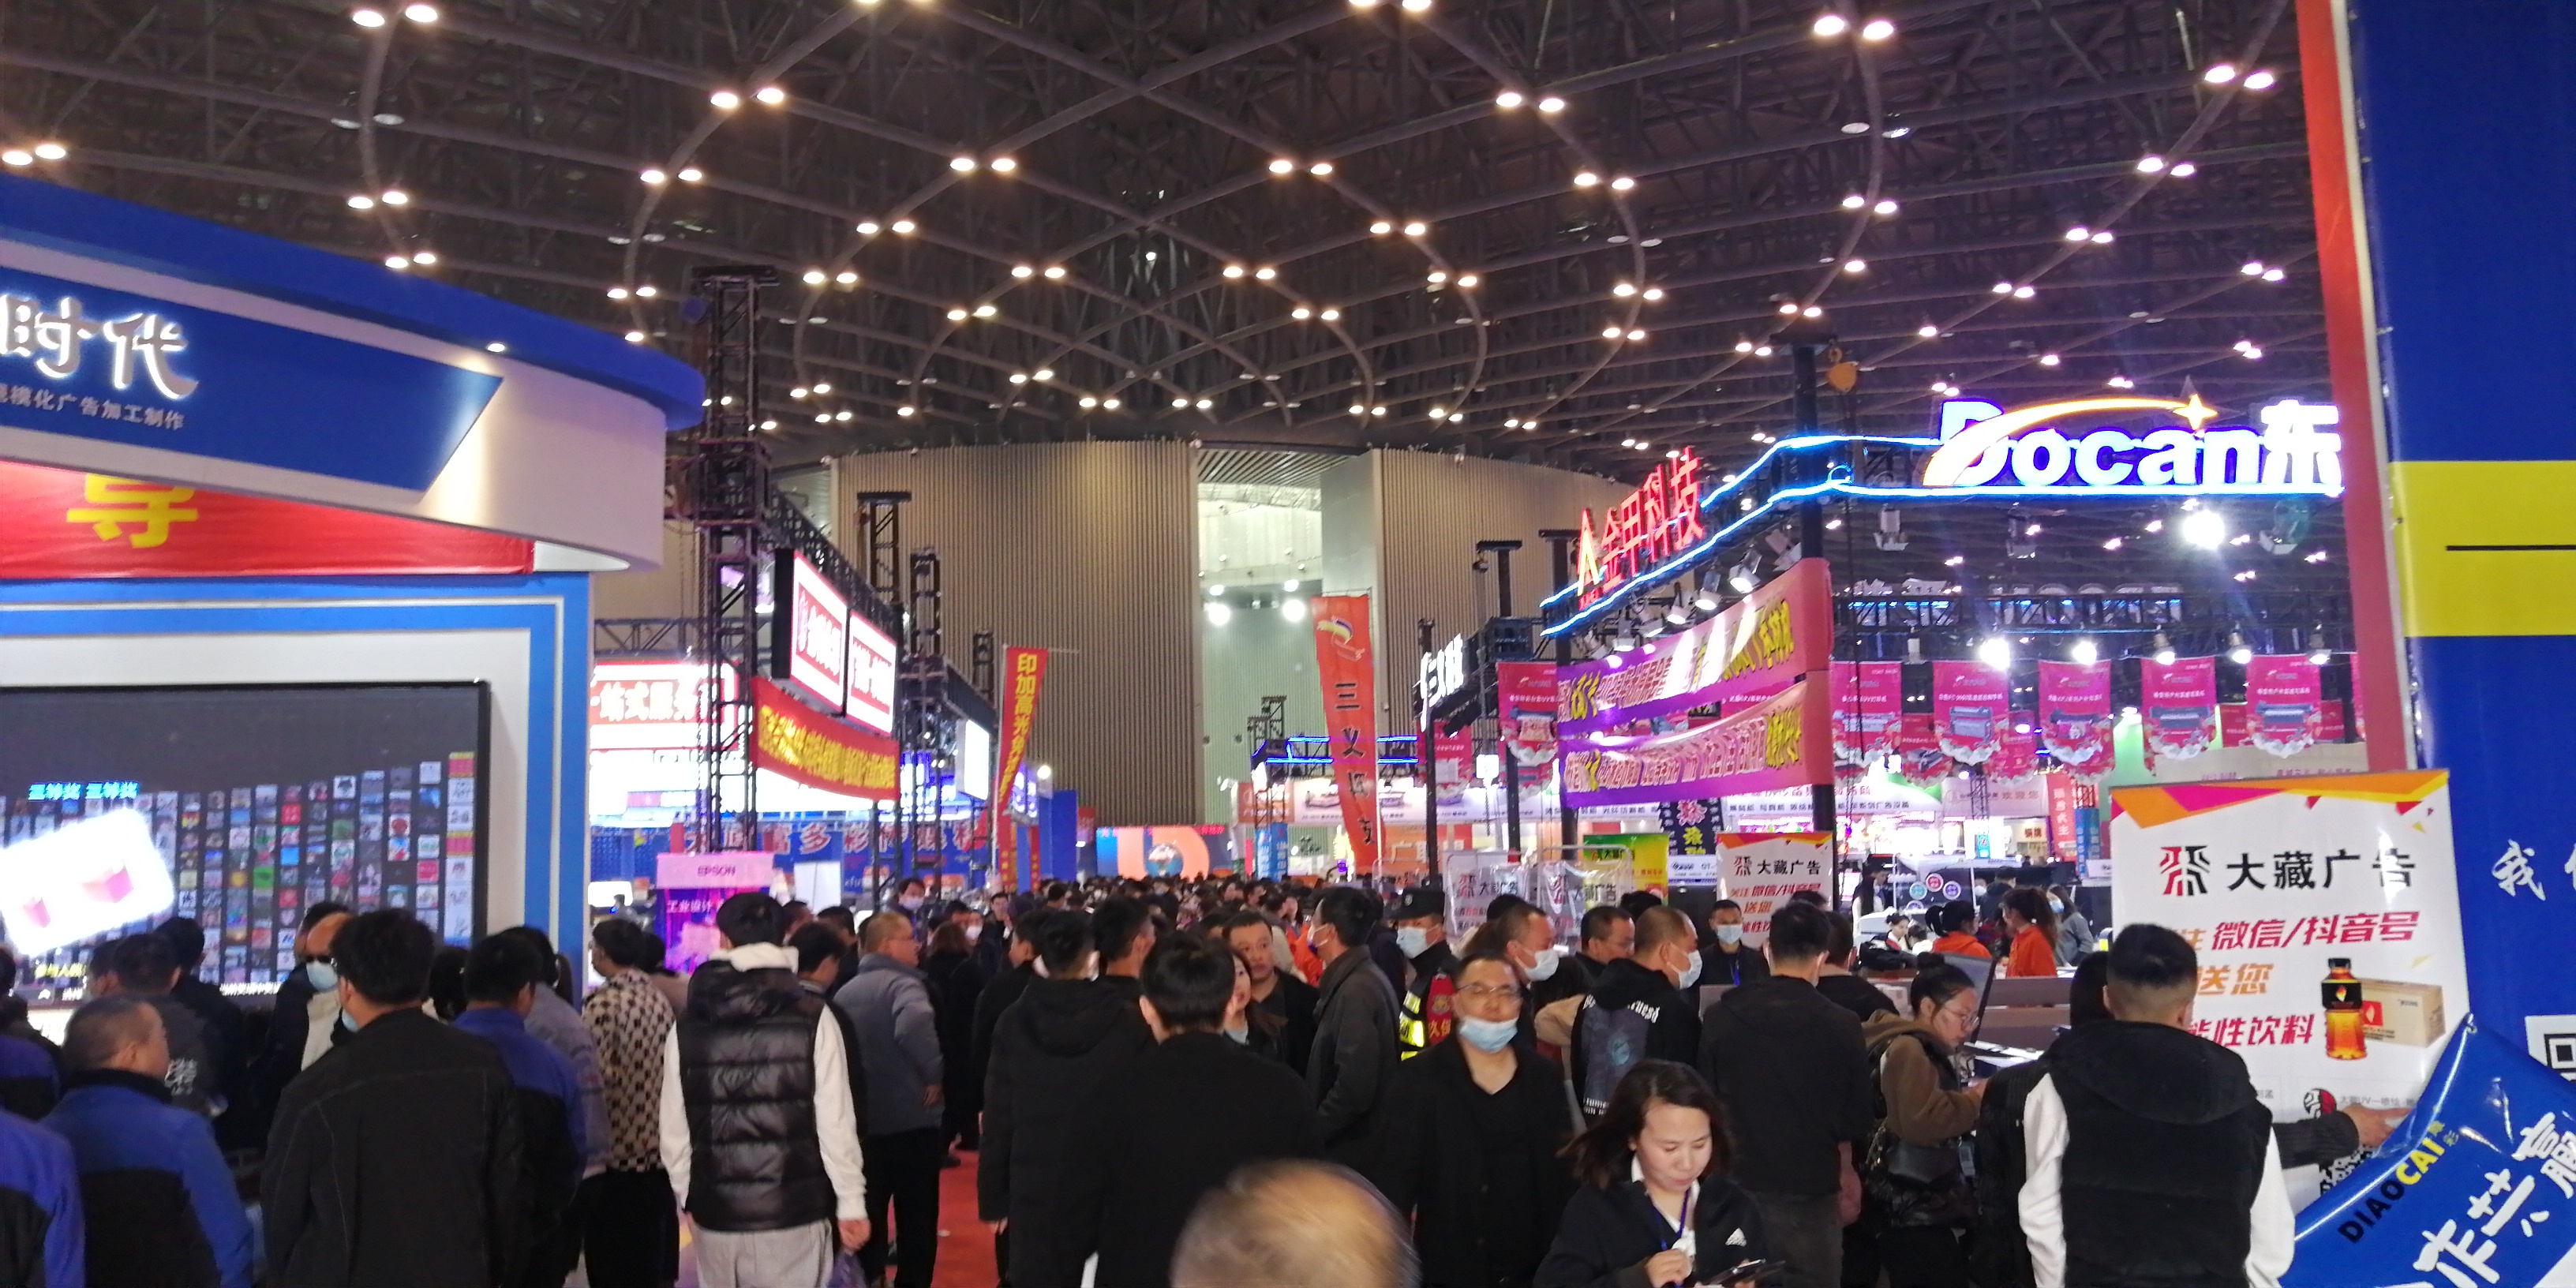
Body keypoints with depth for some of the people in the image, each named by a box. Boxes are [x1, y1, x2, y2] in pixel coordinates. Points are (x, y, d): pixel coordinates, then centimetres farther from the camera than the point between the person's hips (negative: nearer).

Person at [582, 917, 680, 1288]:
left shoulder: (603, 1002, -13)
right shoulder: (659, 998, 7)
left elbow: (596, 1077, -18)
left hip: (617, 1149, -6)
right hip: (660, 1146, 7)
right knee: (655, 1250, 15)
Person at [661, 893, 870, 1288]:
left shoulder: (686, 1027, 3)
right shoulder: (812, 1019, -6)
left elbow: (674, 1131, 5)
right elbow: (835, 1122, -8)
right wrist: (852, 1203, -1)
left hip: (715, 1215, 3)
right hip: (793, 1213, -3)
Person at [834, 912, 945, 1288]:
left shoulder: (845, 991, 9)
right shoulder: (903, 984, -15)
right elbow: (914, 1025, -36)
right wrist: (934, 1073, -23)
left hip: (860, 1120, 7)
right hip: (910, 1118, -6)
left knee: (868, 1215, 16)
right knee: (916, 1217, 7)